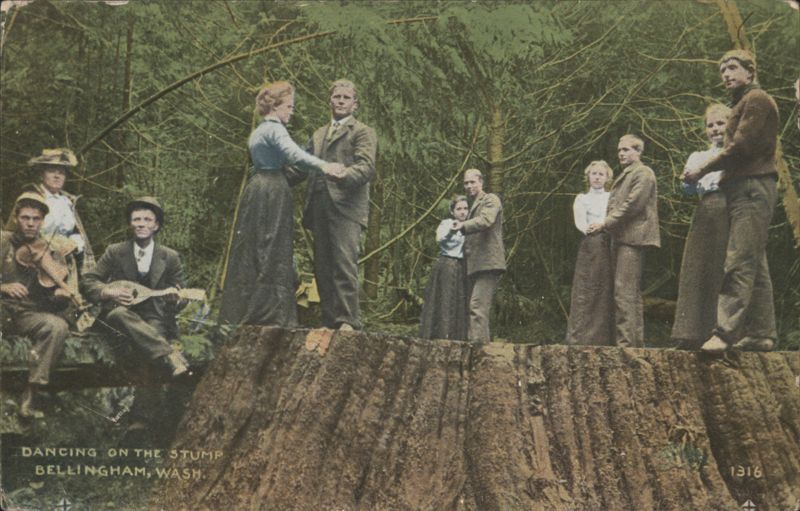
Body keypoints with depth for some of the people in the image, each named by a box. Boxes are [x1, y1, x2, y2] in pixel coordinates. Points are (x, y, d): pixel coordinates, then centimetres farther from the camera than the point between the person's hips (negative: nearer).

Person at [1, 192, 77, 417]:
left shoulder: (55, 248, 8)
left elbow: (69, 288, 4)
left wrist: (64, 293, -18)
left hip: (33, 314, 1)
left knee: (58, 326, -32)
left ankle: (30, 394, -26)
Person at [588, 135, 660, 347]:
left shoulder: (643, 173, -3)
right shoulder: (624, 176, 26)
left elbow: (632, 205, -13)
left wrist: (605, 223, -11)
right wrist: (606, 224, 10)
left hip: (632, 238, -10)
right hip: (620, 238, 10)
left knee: (624, 292, -15)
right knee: (631, 294, 11)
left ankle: (626, 342, -16)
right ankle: (636, 341, 15)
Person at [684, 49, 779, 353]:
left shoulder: (756, 99, -4)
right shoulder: (743, 104, 26)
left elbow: (740, 146, -16)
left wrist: (702, 171, -9)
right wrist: (723, 178, 6)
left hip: (753, 188, -10)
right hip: (744, 188, 10)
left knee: (739, 263, -17)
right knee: (755, 265, 8)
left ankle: (726, 332, -23)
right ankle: (762, 334, 10)